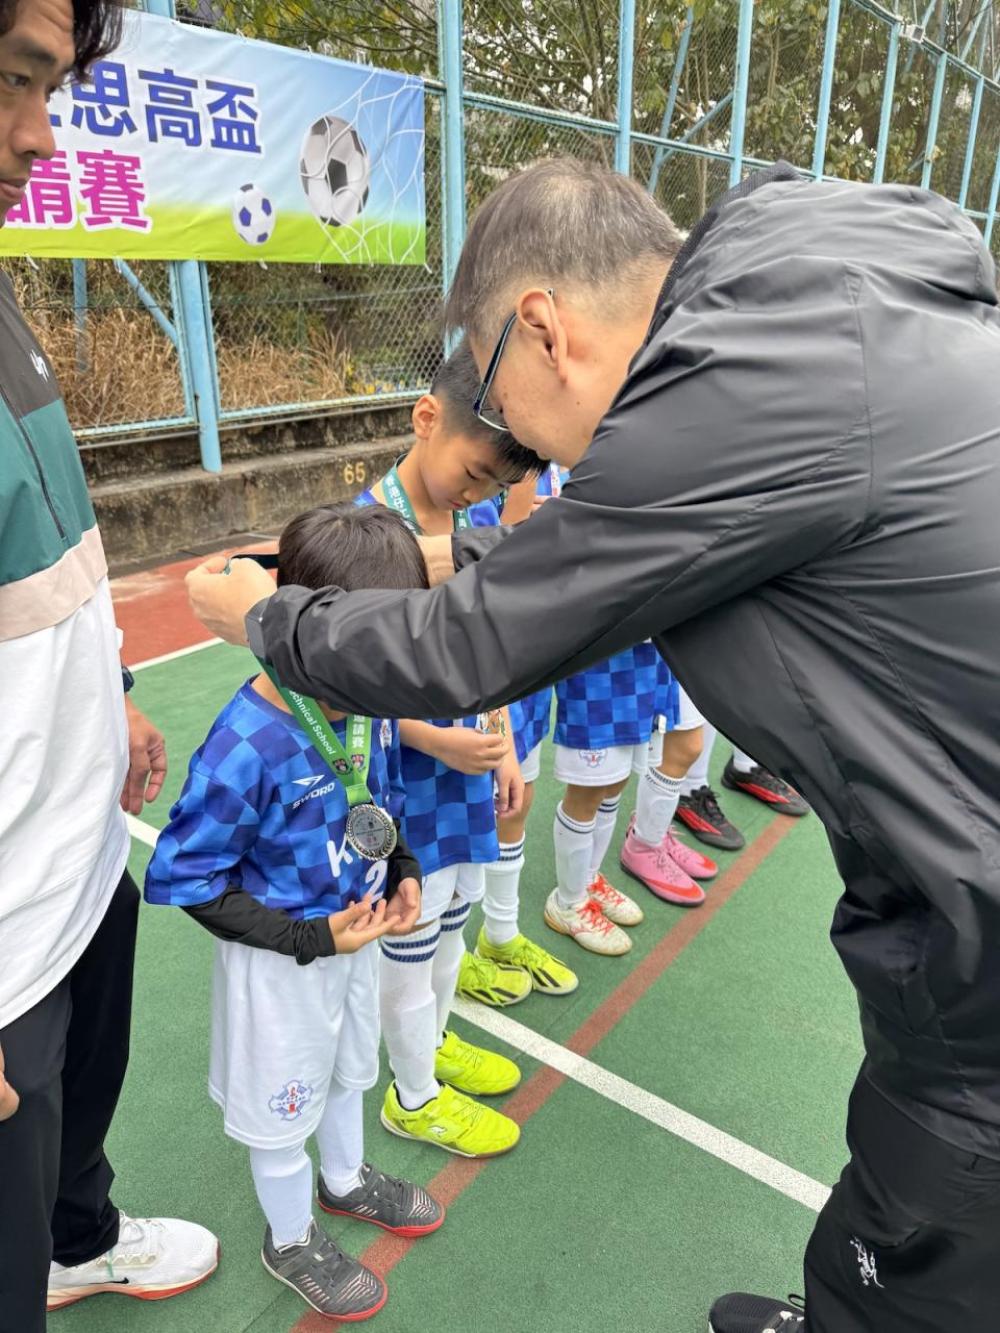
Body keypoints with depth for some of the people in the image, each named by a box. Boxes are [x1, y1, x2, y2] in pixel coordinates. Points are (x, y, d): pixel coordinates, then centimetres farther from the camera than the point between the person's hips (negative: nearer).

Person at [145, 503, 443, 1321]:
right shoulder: (247, 747, -35)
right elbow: (183, 879, -24)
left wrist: (404, 873, -10)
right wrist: (312, 938, -23)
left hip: (355, 932, 6)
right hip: (281, 960, -6)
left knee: (347, 1067, 30)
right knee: (282, 1104, 20)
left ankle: (346, 1180, 60)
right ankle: (291, 1243, 49)